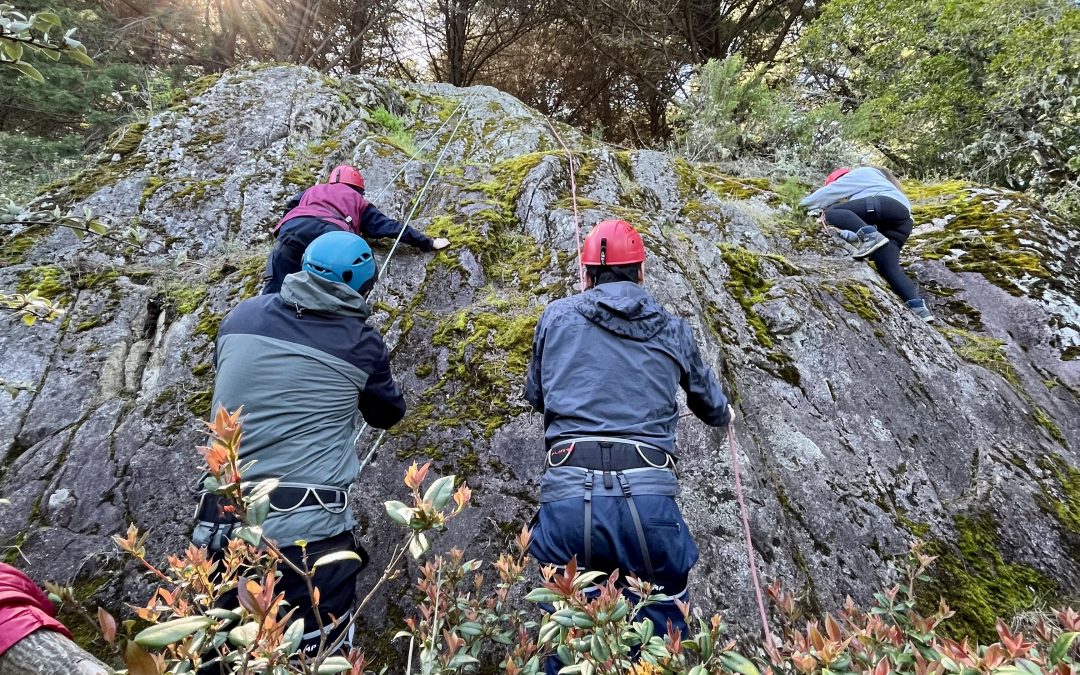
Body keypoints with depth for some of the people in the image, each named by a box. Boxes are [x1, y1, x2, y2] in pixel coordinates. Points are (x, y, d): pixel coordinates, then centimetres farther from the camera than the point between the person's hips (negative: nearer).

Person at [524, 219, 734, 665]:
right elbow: (707, 399, 33)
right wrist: (723, 415, 58)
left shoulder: (557, 317, 11)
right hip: (649, 502, 1)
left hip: (567, 503, 0)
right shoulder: (672, 329, 14)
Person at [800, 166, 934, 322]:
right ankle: (918, 306, -14)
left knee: (831, 211, -16)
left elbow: (831, 190, 14)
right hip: (900, 223, 9)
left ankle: (869, 236, -38)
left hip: (887, 205, -9)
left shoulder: (859, 174, 20)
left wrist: (805, 203, 25)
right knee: (889, 268, -1)